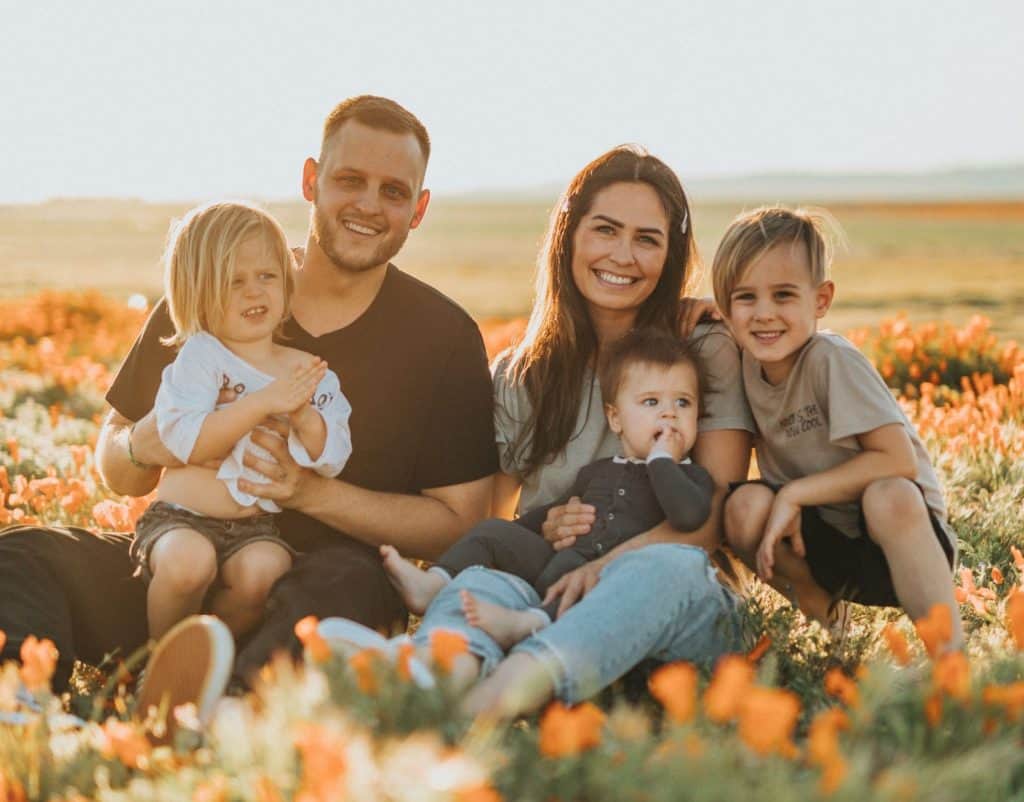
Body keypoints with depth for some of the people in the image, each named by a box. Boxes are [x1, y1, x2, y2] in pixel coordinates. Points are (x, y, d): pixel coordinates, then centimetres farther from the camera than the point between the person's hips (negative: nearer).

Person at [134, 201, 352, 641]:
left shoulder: (311, 371, 7)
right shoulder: (199, 357, -4)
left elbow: (331, 461, 1)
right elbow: (187, 443, -17)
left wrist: (303, 414, -19)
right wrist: (262, 403, -24)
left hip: (258, 527, 2)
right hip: (183, 518, -2)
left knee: (262, 570, -30)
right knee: (189, 560, -33)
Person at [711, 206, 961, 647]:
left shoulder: (832, 360, -19)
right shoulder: (745, 365, -3)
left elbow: (899, 460, -22)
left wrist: (794, 493, -21)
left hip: (896, 530, -5)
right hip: (819, 541, 5)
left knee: (888, 496, -36)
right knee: (745, 504, -23)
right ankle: (817, 606, 3)